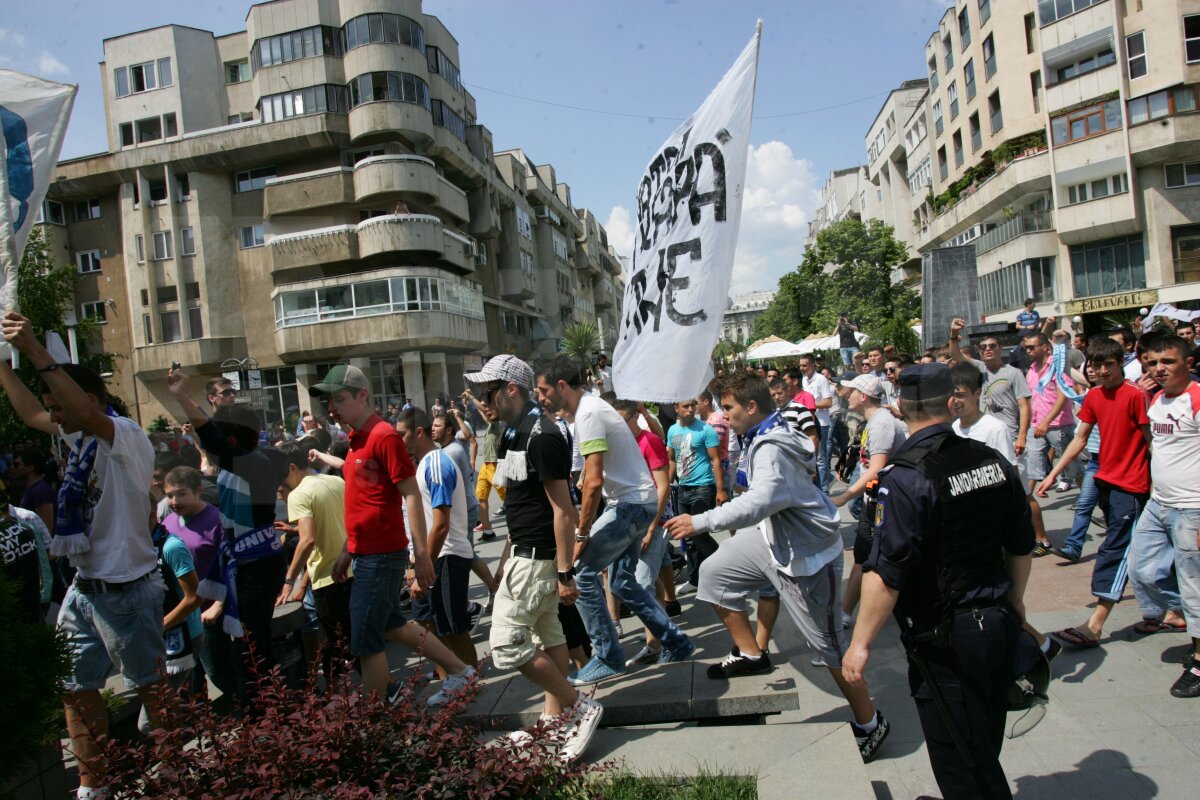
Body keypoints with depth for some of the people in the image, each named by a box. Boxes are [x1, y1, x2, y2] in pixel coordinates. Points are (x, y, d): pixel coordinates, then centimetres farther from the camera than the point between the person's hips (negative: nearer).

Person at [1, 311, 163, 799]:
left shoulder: (126, 436, -19)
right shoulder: (79, 436, 9)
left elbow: (89, 414, -39)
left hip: (125, 590, -9)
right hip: (83, 588, 9)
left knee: (151, 685, 6)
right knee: (75, 688, 16)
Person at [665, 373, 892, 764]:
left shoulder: (771, 448, -28)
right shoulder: (770, 435, 2)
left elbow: (762, 500, -45)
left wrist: (700, 522, -44)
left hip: (806, 554, -10)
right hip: (776, 540, 10)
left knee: (828, 643, 2)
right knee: (714, 573, 11)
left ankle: (869, 724, 22)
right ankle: (751, 654, 23)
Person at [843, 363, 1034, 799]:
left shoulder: (906, 477, -22)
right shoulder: (994, 461, -1)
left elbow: (886, 574, -24)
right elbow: (1021, 546, 11)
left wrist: (860, 643, -15)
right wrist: (1014, 600, 27)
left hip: (945, 641, -7)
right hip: (999, 625, 7)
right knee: (985, 752, 25)